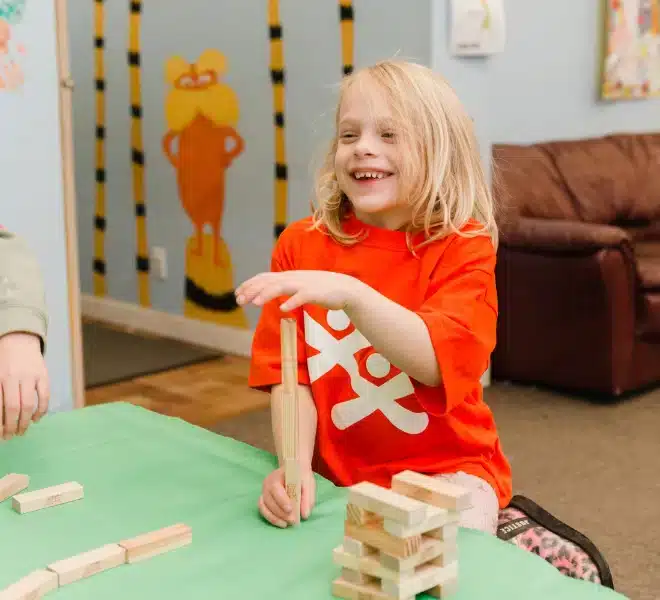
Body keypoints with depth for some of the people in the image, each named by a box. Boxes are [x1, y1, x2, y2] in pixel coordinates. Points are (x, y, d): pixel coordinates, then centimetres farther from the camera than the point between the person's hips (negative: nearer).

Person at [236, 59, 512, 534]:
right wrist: (296, 466, -21)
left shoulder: (462, 249, -7)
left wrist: (349, 292, -38)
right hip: (335, 474, 2)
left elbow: (437, 360, -23)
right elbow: (289, 374, -4)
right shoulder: (301, 245, 1)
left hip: (445, 469, -2)